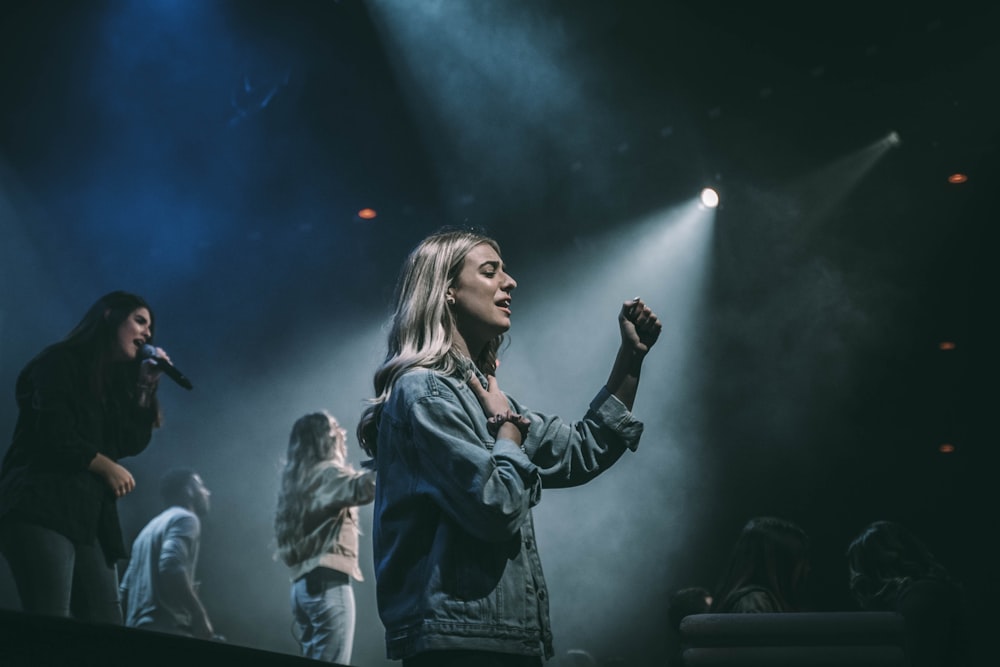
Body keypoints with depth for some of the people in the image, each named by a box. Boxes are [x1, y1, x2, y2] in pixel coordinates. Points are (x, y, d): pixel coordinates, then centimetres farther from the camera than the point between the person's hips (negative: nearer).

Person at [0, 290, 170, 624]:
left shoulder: (114, 379, 21)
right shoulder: (60, 362, -2)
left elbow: (132, 443, 14)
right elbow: (55, 438, -13)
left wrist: (146, 386, 8)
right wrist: (107, 467, 0)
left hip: (88, 520, 8)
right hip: (42, 512, -8)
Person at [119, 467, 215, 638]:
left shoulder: (150, 527, 28)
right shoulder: (185, 518, 0)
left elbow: (126, 588, 25)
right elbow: (171, 566, -19)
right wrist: (200, 615, -15)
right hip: (167, 632, -9)